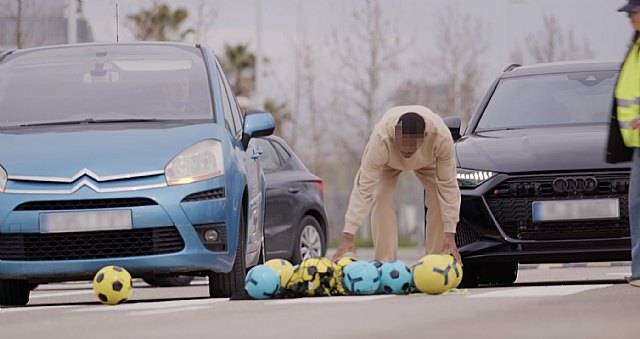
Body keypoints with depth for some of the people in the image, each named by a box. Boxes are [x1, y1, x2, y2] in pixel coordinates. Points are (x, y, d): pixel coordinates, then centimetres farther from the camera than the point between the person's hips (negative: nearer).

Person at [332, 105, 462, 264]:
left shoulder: (442, 137, -44)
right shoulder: (380, 139, -46)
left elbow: (448, 185, -36)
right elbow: (363, 188, -44)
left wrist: (450, 234, -37)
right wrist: (347, 236, -48)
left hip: (427, 159, 1)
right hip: (389, 160, 0)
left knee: (440, 202, -19)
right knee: (381, 198, -23)